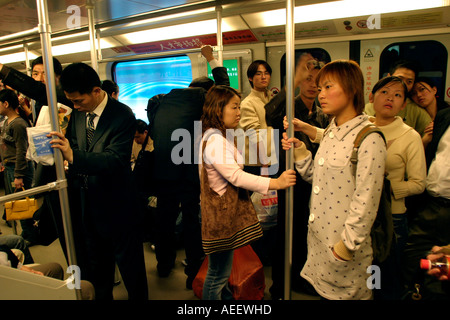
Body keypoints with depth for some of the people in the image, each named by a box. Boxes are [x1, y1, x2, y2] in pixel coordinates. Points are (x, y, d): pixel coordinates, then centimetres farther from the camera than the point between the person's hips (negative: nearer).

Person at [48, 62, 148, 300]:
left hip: (114, 205, -6)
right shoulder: (77, 113, 2)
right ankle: (103, 295, 46)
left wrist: (73, 156, -39)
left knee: (128, 261, 11)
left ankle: (138, 296, 33)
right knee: (96, 263, 24)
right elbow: (72, 146, 14)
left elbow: (115, 160, -28)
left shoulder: (123, 116, -18)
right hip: (84, 202, 7)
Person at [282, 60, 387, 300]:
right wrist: (299, 151, -2)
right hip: (318, 238, 7)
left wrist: (346, 247, -16)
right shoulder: (330, 132, 7)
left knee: (343, 293, 12)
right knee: (324, 292, 21)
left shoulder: (369, 139, -19)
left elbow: (365, 204, -20)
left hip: (343, 246, -7)